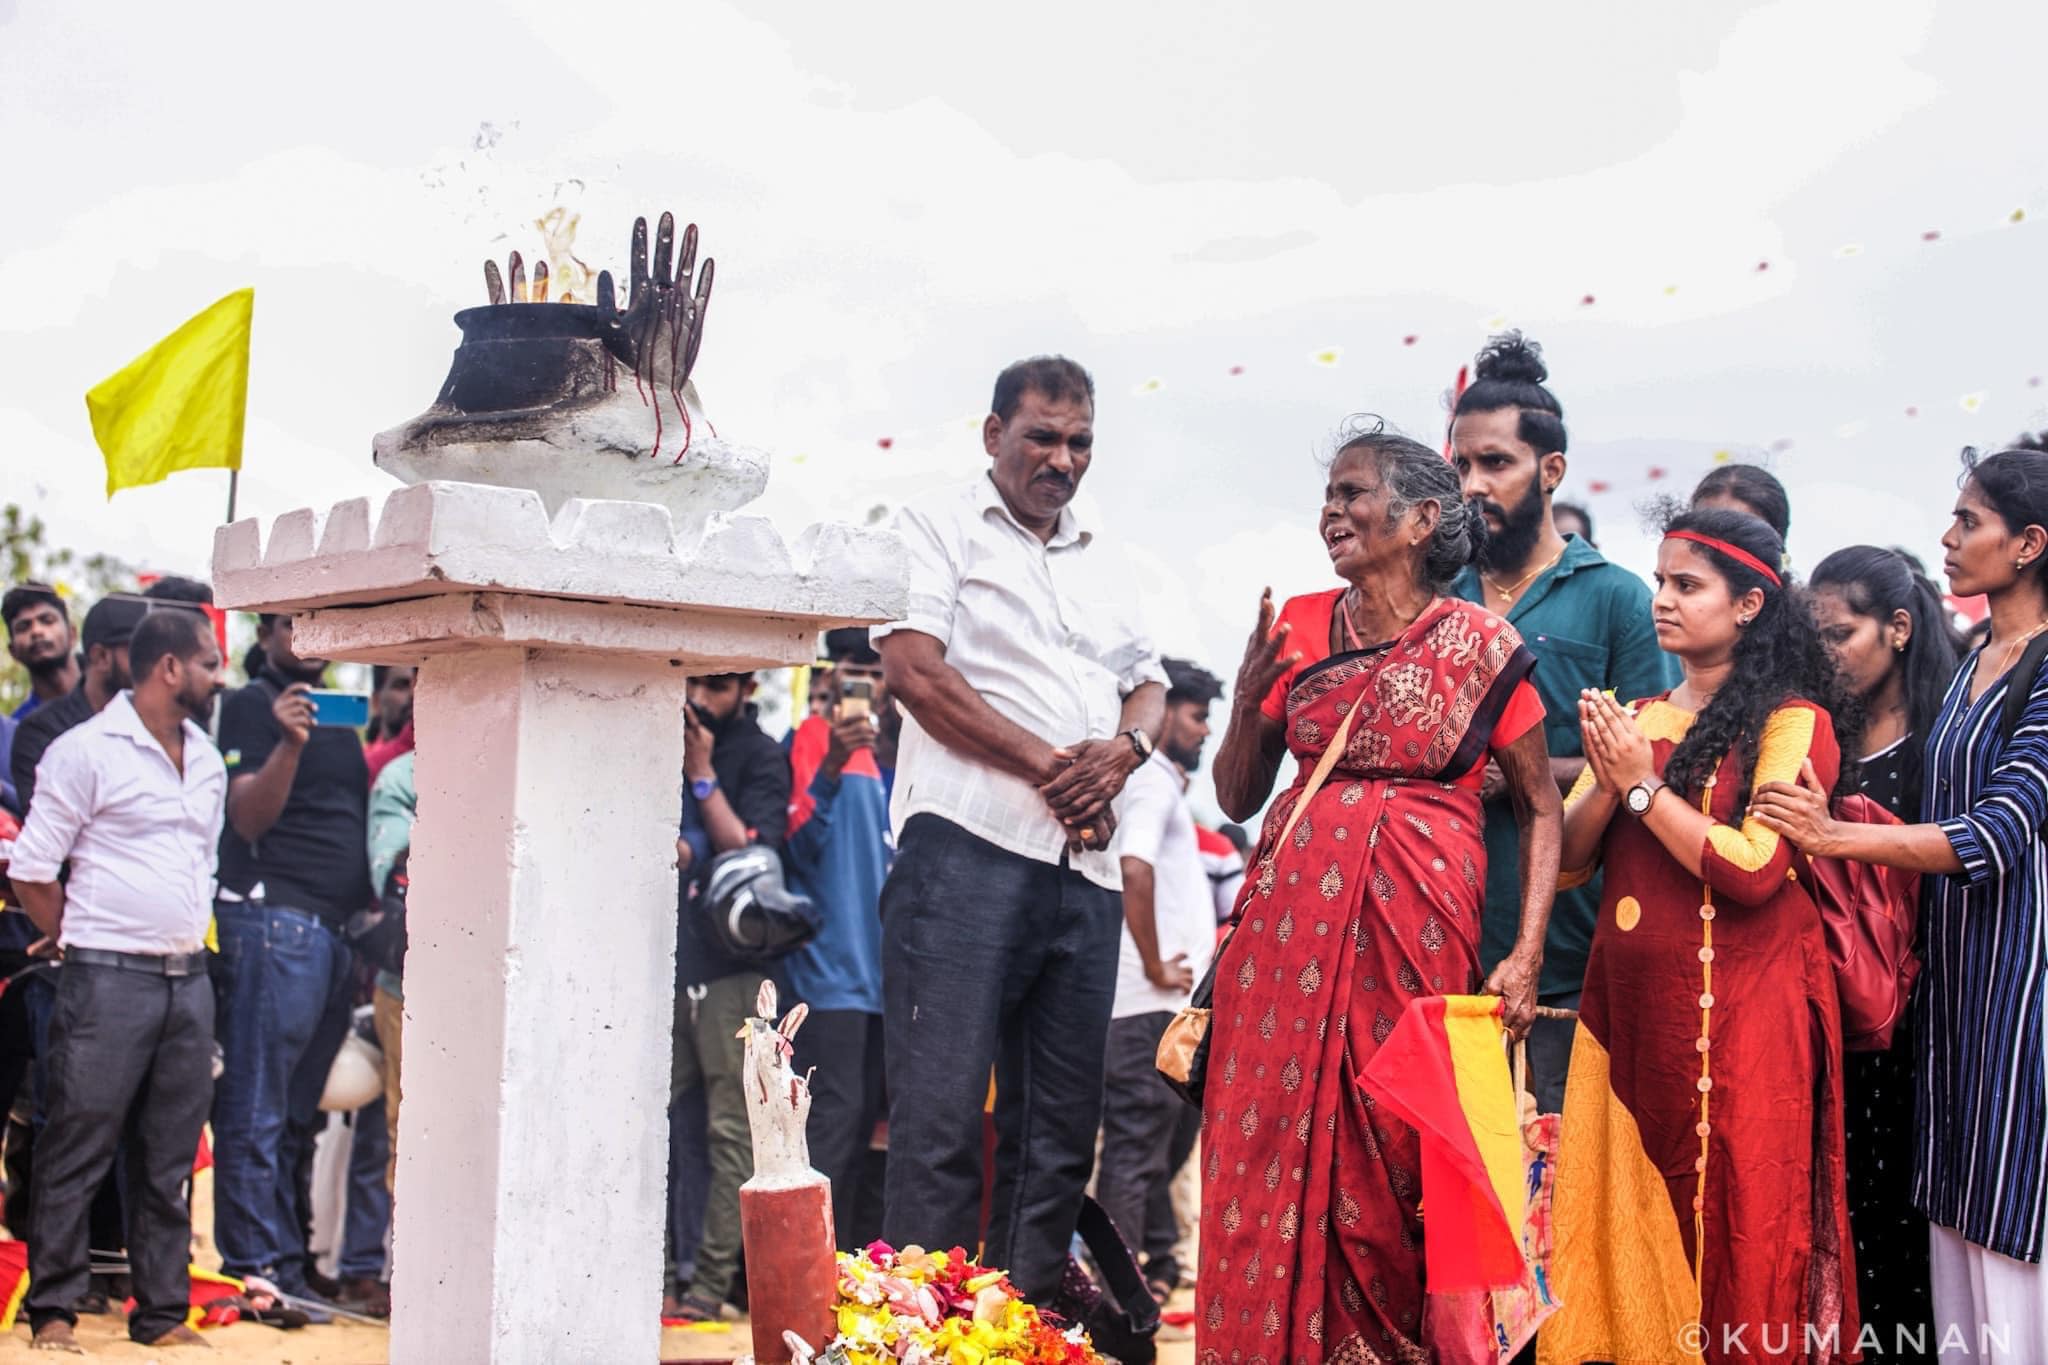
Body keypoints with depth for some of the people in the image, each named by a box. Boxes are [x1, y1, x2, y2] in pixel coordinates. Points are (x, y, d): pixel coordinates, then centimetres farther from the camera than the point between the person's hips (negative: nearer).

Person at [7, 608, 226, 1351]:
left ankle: (162, 1312, 15)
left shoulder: (207, 759, 15)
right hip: (109, 979, -6)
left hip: (189, 977, 6)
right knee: (78, 1150, -2)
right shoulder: (86, 750, -7)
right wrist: (84, 946, 1)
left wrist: (190, 937, 16)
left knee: (169, 1158, 9)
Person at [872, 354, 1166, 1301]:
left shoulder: (1103, 556, 22)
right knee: (941, 1117, -10)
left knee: (1060, 1126, 8)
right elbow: (914, 669, -7)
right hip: (968, 845, -6)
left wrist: (1125, 748, -4)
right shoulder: (936, 527, 5)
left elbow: (1148, 683, 21)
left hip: (1086, 864, 7)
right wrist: (1050, 766, -10)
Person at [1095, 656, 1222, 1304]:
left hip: (1169, 1005, 10)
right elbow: (1135, 870, -26)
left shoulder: (1162, 783, 20)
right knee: (1137, 1143, -7)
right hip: (1149, 1005, -10)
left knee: (1172, 1131, 18)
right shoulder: (1153, 783, -11)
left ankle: (1160, 1266, 28)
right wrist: (1154, 966, -19)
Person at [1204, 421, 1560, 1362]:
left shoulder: (1479, 642, 0)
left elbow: (1541, 808, 1)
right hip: (1289, 925, 3)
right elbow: (1237, 798, 13)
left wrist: (1526, 956, -8)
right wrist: (1249, 697, -5)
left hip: (1415, 925, -3)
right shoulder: (1298, 626, 9)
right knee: (1273, 1156, 2)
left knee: (1398, 1160, -1)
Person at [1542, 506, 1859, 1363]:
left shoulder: (1793, 721, -5)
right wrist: (1607, 780, -9)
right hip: (1629, 1000, 5)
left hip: (1738, 1006, -5)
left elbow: (1753, 870, -17)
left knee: (1731, 1217, 0)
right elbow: (1566, 860, 8)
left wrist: (1643, 786, -10)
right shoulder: (1636, 719, 14)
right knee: (1628, 1216, 6)